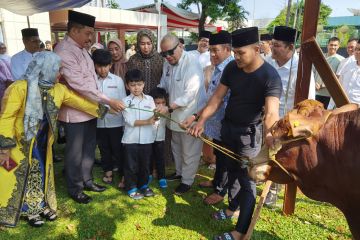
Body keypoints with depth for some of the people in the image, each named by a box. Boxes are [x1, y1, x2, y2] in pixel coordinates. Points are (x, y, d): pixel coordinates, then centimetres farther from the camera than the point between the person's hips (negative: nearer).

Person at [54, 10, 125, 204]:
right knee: (75, 152, 8)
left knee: (89, 147, 19)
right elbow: (80, 84, -26)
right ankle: (75, 189, 27)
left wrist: (99, 103, 7)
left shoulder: (81, 48, 7)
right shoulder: (64, 52, -20)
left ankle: (86, 180, 38)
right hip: (75, 112, -8)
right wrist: (108, 101, -25)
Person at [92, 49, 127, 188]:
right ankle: (108, 171, 35)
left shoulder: (118, 80, -4)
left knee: (118, 149, 7)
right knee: (104, 149, 17)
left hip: (115, 121, -2)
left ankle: (123, 175, 21)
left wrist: (125, 122, -3)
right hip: (99, 122, 2)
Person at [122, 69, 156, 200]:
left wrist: (157, 115, -22)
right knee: (131, 165, 8)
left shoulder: (149, 99, 4)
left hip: (146, 138, 3)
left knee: (145, 164, 16)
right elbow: (130, 121, -14)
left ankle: (143, 185, 35)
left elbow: (153, 118, 1)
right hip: (131, 139, -3)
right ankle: (131, 188, 25)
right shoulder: (126, 101, -5)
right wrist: (147, 121, -24)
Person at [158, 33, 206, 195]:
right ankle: (179, 172, 45)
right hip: (176, 114, 8)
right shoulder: (168, 63, 3)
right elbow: (163, 86, 14)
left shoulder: (192, 64, -21)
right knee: (176, 147, 24)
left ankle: (187, 180, 24)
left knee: (190, 151, 6)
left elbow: (191, 93, -28)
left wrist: (170, 107, -28)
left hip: (190, 115, -8)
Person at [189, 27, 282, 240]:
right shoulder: (232, 67, -7)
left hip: (249, 133, -5)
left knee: (247, 179, 0)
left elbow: (271, 113, -34)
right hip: (227, 127, 6)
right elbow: (217, 97, -3)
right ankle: (233, 207, 43)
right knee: (232, 169, 20)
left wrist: (269, 138, -53)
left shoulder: (270, 76, -22)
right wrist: (202, 120, -14)